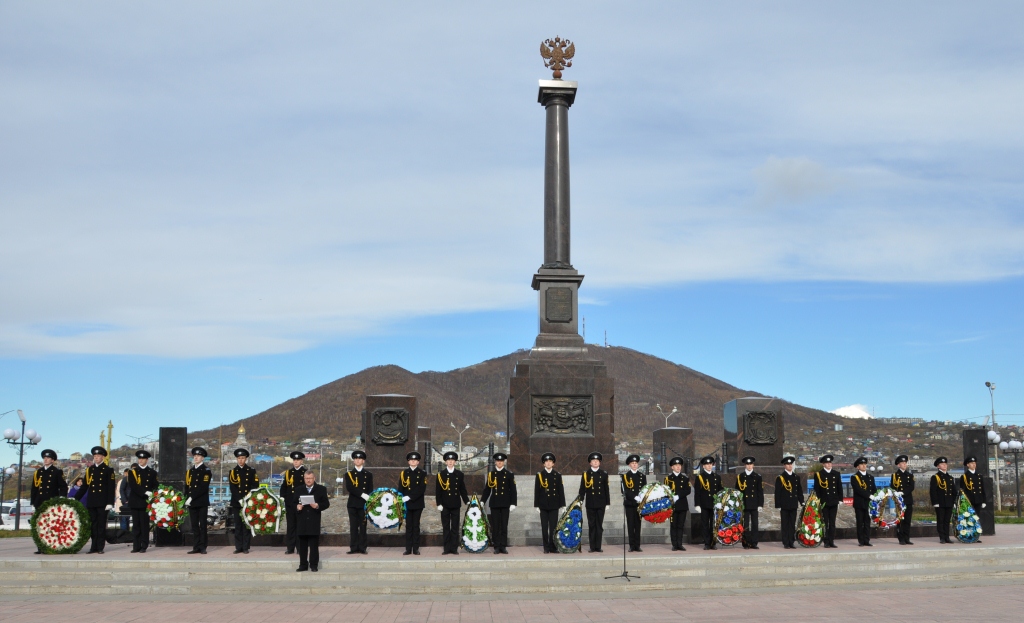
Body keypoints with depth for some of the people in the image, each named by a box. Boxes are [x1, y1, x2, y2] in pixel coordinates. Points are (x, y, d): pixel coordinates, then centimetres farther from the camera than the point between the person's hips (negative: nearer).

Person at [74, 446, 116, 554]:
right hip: (91, 503, 4)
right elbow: (84, 486, 16)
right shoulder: (89, 470, 14)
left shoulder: (108, 470, 1)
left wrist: (110, 503, -11)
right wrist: (75, 499, 10)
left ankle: (100, 547, 3)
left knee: (101, 525, -1)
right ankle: (94, 547, 7)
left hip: (102, 503, -4)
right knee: (93, 525, 4)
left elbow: (111, 488, -3)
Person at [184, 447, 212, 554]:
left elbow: (203, 487, -13)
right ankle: (196, 547, 7)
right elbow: (187, 486, 15)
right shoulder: (190, 471, 17)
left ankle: (203, 547, 0)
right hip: (191, 503, 5)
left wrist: (192, 497, -16)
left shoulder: (206, 471, -2)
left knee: (203, 525, -2)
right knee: (194, 526, 5)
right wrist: (187, 498, -1)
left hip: (202, 502, -5)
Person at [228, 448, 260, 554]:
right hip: (236, 502, 1)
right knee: (238, 525, 1)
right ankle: (238, 547, 6)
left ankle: (246, 547, 2)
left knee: (247, 524, -2)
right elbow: (232, 488, -1)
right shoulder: (232, 472, 8)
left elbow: (255, 487, 3)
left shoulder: (252, 471, 8)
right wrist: (240, 499, -13)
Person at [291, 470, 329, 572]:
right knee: (302, 544, 5)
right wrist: (296, 506, -10)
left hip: (314, 522, -2)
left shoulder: (321, 489, 6)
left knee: (314, 545, 0)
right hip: (301, 522, 2)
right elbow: (292, 503, 11)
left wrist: (318, 506, -16)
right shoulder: (297, 490, 12)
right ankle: (303, 565, 12)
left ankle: (314, 565, 6)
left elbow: (326, 503, 3)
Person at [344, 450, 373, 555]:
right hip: (352, 504, 0)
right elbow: (349, 488, -8)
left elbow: (370, 490, 7)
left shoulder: (368, 474, 11)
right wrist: (362, 494, -17)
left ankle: (362, 548, 3)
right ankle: (353, 548, 3)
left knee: (363, 526, 0)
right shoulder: (349, 474, 7)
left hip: (364, 504, 0)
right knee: (353, 526, 0)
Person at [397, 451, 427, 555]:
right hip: (407, 504, 1)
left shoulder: (422, 474, 2)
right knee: (408, 526, 3)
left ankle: (416, 549, 5)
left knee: (416, 526, 2)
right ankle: (408, 549, 6)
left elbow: (422, 489, -9)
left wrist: (409, 497, -17)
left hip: (417, 504, -1)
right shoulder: (403, 473, 8)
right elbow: (400, 489, 5)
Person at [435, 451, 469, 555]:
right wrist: (439, 503, -6)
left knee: (455, 527, 2)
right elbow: (437, 490, 0)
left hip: (455, 505, 1)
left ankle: (454, 548, 6)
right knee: (446, 527, 3)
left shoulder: (459, 474, 7)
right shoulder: (440, 474, 2)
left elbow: (462, 489, 10)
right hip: (445, 505, -1)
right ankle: (447, 548, 7)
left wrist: (467, 501, 2)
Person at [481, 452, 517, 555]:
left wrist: (513, 503, -6)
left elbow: (513, 490, 2)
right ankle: (496, 547, 6)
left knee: (504, 526, 1)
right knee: (495, 526, 1)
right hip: (494, 504, 1)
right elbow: (487, 489, 10)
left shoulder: (509, 474, 4)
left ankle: (503, 546, 7)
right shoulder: (491, 474, 8)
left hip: (505, 504, -1)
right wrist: (482, 501, 3)